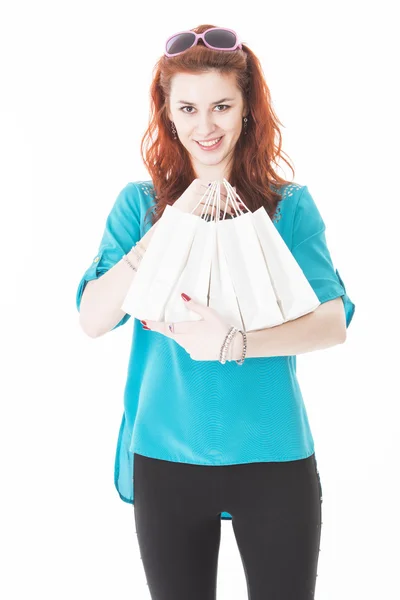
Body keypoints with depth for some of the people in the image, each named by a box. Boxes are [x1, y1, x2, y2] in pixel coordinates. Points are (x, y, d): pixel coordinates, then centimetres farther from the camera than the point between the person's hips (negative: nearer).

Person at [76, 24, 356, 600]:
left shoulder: (290, 205, -1)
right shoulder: (139, 203, 1)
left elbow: (333, 323, -11)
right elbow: (93, 319, -8)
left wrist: (235, 344, -26)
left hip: (273, 460, 0)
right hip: (165, 457, 1)